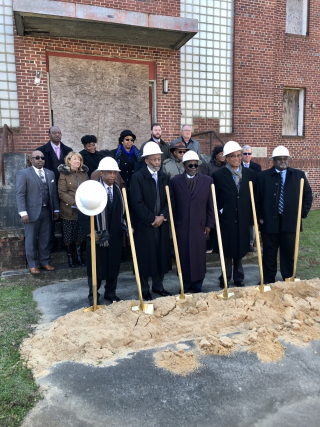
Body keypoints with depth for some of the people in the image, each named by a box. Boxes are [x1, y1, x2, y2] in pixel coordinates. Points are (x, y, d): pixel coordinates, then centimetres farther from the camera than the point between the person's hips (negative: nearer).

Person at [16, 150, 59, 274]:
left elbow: (54, 193, 13)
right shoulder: (23, 174, -2)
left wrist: (56, 209, 9)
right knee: (31, 240, 4)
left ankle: (44, 262, 22)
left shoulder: (50, 174, 12)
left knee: (45, 239, 10)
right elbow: (20, 194, -7)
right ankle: (32, 264, 16)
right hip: (32, 212, -4)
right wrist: (23, 213, -14)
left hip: (47, 212, 4)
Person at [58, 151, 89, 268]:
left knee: (80, 235, 9)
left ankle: (79, 256, 23)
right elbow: (62, 193, -9)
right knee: (68, 236, 5)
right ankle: (70, 257, 19)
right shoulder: (64, 174, -4)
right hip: (69, 210, -3)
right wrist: (74, 203, -20)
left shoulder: (84, 173, 9)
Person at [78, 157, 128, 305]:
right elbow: (82, 215, -8)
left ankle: (111, 293, 31)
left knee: (114, 266, 13)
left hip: (115, 237, 4)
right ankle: (93, 295, 26)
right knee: (96, 268, 8)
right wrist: (90, 232, -14)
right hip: (97, 237, -4)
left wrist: (126, 227, 0)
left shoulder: (119, 190, 6)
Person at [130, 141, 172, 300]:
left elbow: (168, 200, 7)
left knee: (161, 255, 10)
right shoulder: (137, 177, -7)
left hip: (162, 224, 5)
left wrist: (162, 216, -8)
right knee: (145, 257, 4)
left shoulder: (164, 177, 10)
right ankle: (144, 289, 19)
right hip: (144, 225, -5)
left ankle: (158, 285, 26)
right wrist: (152, 219, -13)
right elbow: (137, 203, -13)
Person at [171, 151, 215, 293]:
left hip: (200, 226, 1)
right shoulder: (175, 181, 3)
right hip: (181, 226, 0)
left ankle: (198, 285, 22)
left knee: (199, 256, 7)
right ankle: (186, 283, 21)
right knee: (184, 256, 6)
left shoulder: (207, 181, 4)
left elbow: (211, 205, 4)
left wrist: (209, 224, 1)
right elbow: (172, 205, 4)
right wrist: (173, 224, 1)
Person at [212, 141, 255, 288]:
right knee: (227, 251, 7)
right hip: (226, 220, -3)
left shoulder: (250, 174, 5)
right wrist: (220, 211, -8)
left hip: (243, 220, 3)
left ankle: (238, 278, 30)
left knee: (239, 250, 14)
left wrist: (252, 216, 3)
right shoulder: (218, 175, -5)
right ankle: (225, 279, 23)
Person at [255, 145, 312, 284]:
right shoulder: (263, 176, 2)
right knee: (269, 255, 7)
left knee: (289, 254, 11)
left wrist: (303, 212, 1)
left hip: (290, 223, 2)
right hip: (269, 222, -1)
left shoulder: (299, 175, 7)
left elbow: (308, 195, 11)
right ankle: (268, 282, 20)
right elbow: (256, 198, 3)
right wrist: (259, 217, -2)